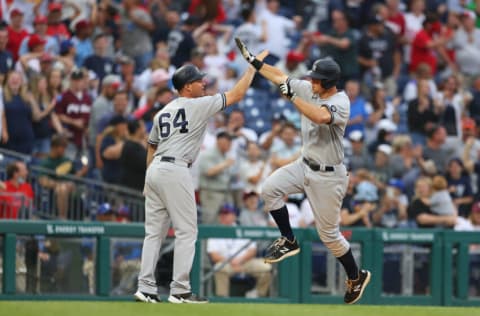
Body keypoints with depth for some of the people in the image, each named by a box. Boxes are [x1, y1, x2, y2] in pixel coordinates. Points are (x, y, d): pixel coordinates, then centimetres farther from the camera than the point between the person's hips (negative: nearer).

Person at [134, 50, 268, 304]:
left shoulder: (163, 112, 18)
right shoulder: (199, 105, -3)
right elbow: (236, 94, 0)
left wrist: (148, 181, 26)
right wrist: (253, 66, 10)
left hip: (154, 170, 8)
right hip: (175, 171, -8)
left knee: (154, 232, 9)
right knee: (186, 231, -2)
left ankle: (146, 288, 6)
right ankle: (180, 291, -5)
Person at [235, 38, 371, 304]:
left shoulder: (340, 102, -23)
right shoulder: (309, 90, -1)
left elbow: (321, 116, -44)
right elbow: (280, 77, 9)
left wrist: (291, 95, -40)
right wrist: (253, 60, 4)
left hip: (328, 176, -7)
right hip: (305, 165, 7)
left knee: (328, 233, 1)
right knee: (270, 188, -12)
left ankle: (356, 277, 23)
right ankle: (288, 241, 5)